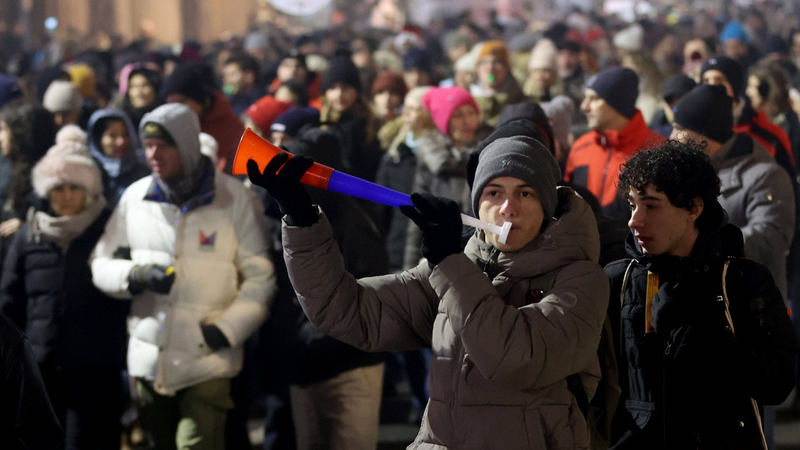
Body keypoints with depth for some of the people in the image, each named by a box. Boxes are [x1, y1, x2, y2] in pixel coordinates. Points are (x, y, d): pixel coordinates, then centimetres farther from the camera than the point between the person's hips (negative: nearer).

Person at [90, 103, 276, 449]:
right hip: (148, 358, 4)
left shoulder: (234, 199, -5)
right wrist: (136, 275, -12)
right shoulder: (135, 197, 5)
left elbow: (260, 277, -2)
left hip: (208, 361, -4)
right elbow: (101, 264, 9)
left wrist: (225, 329, -13)